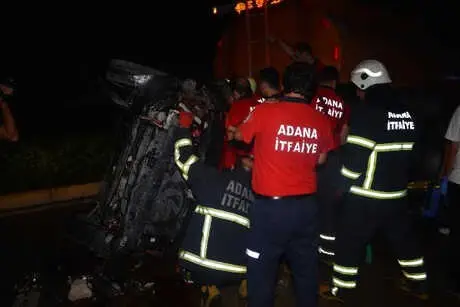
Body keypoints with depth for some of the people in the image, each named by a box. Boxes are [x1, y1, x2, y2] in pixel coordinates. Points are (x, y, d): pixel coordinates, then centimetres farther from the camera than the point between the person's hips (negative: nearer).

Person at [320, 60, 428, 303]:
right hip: (397, 194, 7)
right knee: (403, 238, 22)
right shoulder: (407, 114, 5)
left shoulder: (365, 113, -17)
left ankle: (341, 290, 18)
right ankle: (418, 284, 36)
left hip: (366, 196, -7)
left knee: (348, 241, 7)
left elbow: (355, 160, -19)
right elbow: (410, 154, 13)